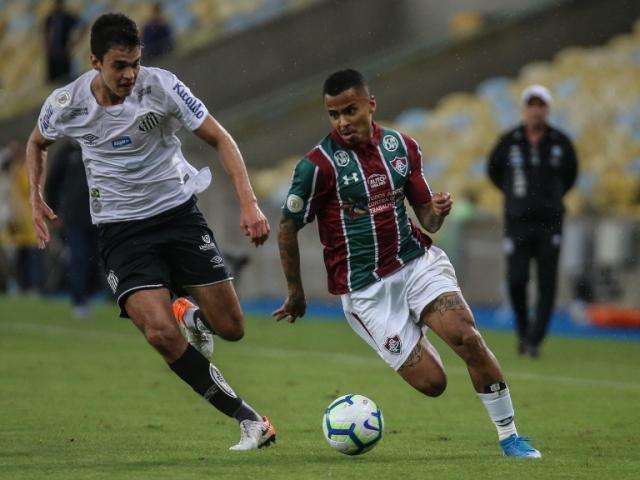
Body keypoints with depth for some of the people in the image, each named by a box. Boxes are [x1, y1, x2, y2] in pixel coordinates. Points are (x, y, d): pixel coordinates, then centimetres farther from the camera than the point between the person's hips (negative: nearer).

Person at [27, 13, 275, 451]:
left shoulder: (160, 86, -14)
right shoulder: (66, 105, -9)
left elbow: (219, 138, -9)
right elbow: (38, 143, 15)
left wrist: (249, 204, -19)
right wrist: (36, 197, 1)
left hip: (179, 212, 1)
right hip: (121, 230, -1)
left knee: (231, 328, -2)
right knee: (161, 333, -23)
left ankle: (192, 316, 38)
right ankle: (248, 420, -11)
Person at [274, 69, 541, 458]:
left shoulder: (403, 147, 4)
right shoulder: (318, 165, -11)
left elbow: (426, 219, 10)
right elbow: (288, 228, -1)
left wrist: (437, 213, -14)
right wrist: (296, 294, 4)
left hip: (416, 262, 3)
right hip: (364, 289, -3)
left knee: (466, 336, -22)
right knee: (431, 382, -9)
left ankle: (509, 436, -9)